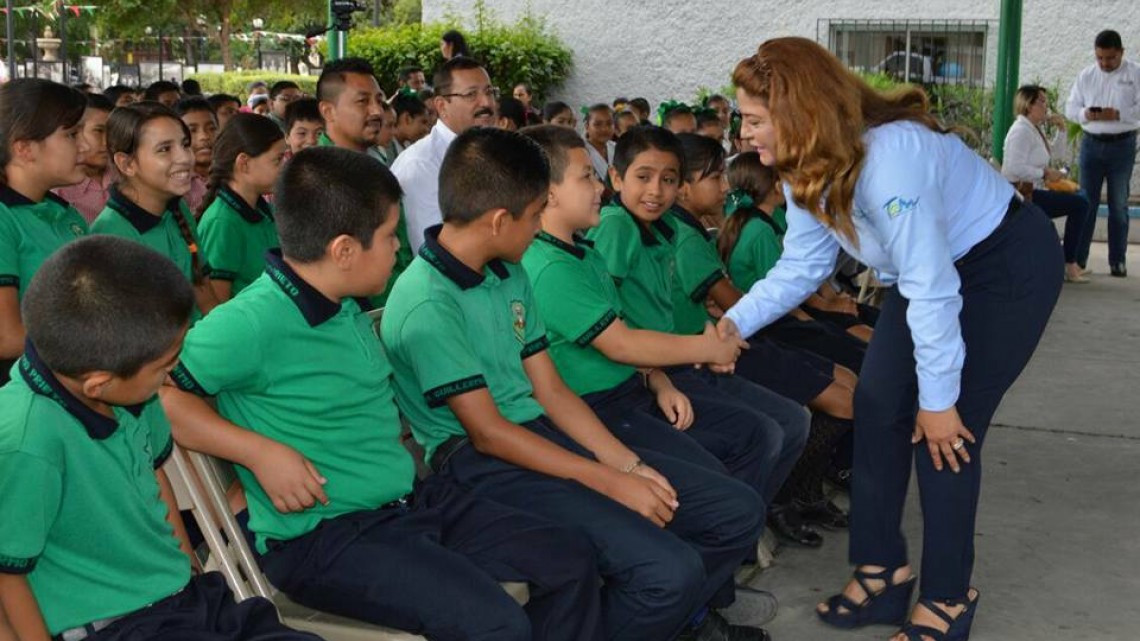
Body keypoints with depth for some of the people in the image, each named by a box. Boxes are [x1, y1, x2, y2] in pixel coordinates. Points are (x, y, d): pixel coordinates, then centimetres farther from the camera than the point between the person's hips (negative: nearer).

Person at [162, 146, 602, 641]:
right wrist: (261, 452, -24)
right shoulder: (251, 323, -20)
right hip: (321, 535, -9)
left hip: (413, 502, 9)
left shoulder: (348, 308, 9)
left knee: (571, 560, 5)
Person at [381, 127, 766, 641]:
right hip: (481, 465, -8)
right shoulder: (426, 305, -17)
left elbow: (551, 391, 10)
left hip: (546, 434, 9)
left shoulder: (510, 276, 11)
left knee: (737, 511, 1)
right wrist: (610, 482, -15)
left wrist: (628, 463, -3)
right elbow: (488, 432, -16)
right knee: (668, 569, -27)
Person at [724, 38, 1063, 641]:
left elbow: (931, 289, -33)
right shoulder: (808, 167, -8)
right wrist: (735, 322, -13)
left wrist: (939, 400, -25)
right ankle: (883, 569, 15)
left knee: (945, 433, -10)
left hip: (1009, 265, -8)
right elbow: (800, 266, 1)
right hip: (933, 264, 9)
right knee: (877, 407, 1)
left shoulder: (888, 156, -36)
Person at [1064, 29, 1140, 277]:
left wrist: (1118, 114, -23)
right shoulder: (1086, 75, 7)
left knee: (1119, 205, 4)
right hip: (1092, 143, 2)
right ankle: (1078, 257, 5)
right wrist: (1085, 114, -14)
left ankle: (1117, 260, 10)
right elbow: (1070, 106, 7)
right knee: (1086, 201, 2)